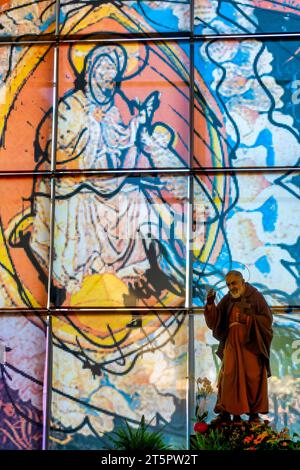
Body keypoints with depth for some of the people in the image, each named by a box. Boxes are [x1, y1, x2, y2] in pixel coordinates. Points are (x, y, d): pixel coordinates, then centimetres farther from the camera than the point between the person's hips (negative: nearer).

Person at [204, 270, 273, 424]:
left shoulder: (255, 297, -1)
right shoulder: (227, 300, 8)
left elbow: (267, 319, -4)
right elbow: (213, 322, 3)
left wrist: (247, 319, -16)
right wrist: (210, 304, -11)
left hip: (252, 345, -2)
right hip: (232, 345, 3)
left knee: (253, 378, -3)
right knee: (228, 376, -6)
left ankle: (254, 413, 6)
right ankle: (225, 412, -3)